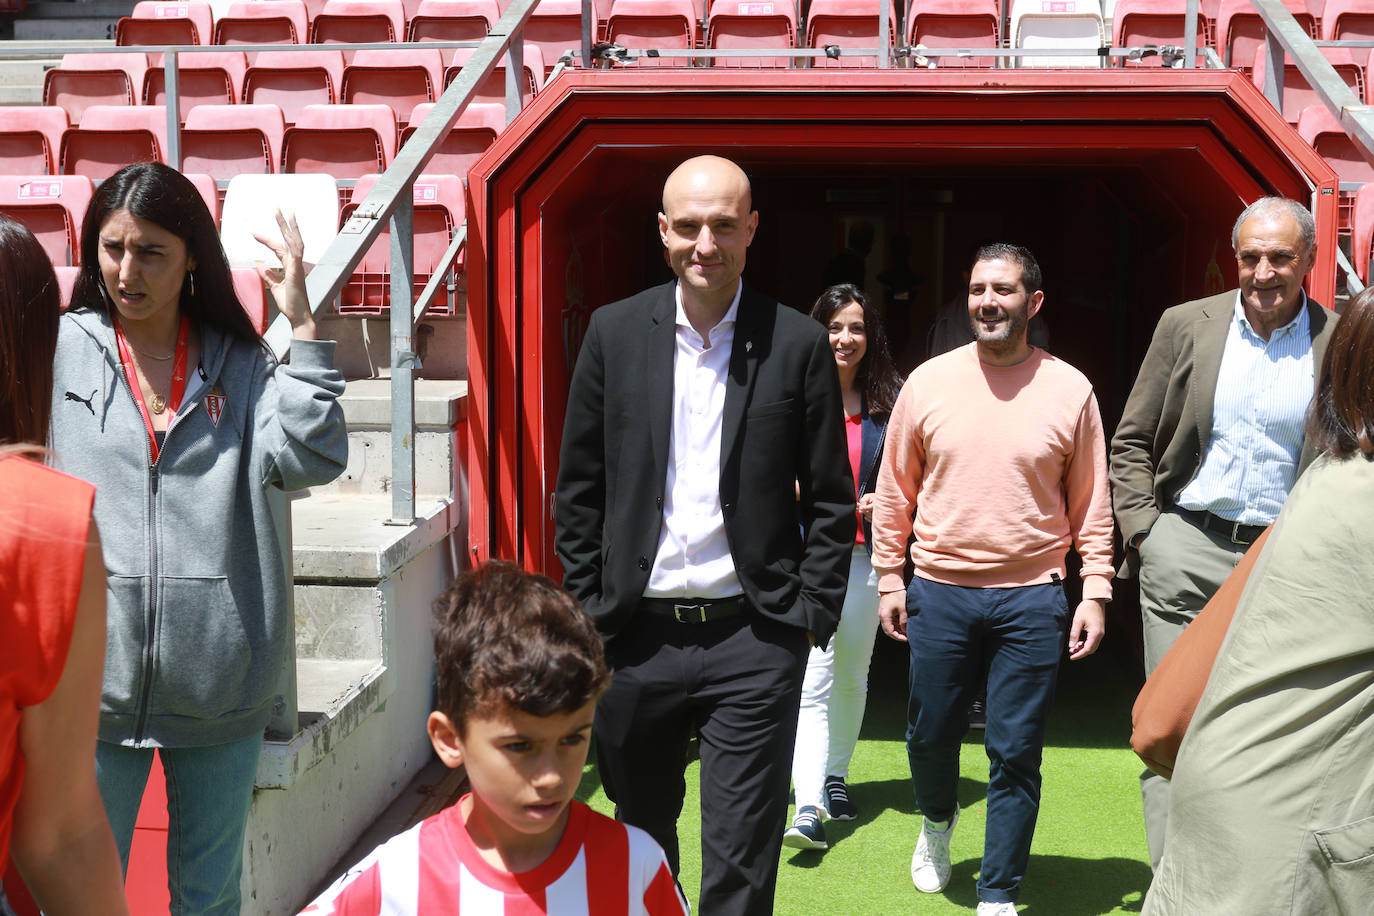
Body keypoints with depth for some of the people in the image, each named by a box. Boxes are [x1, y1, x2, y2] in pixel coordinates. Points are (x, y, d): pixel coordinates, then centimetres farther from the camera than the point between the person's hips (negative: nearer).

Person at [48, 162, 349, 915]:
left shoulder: (240, 365, 4)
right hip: (96, 675, -1)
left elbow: (308, 459, -12)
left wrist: (302, 325, -15)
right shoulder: (58, 349, 1)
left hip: (219, 680, 1)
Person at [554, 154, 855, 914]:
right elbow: (578, 489, 7)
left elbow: (831, 500, 2)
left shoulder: (799, 344, -2)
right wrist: (586, 610, 3)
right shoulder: (614, 332, 3)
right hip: (636, 635, 3)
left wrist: (809, 616, -4)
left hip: (752, 637, -2)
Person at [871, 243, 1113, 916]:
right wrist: (889, 578, 5)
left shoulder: (1070, 390, 0)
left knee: (1015, 755, 3)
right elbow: (895, 490, 7)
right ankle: (937, 820, 46)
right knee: (930, 734, 14)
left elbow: (1091, 504, 4)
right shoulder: (927, 382, 2)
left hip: (1031, 598, -1)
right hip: (939, 591, 1)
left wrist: (1096, 591, -1)